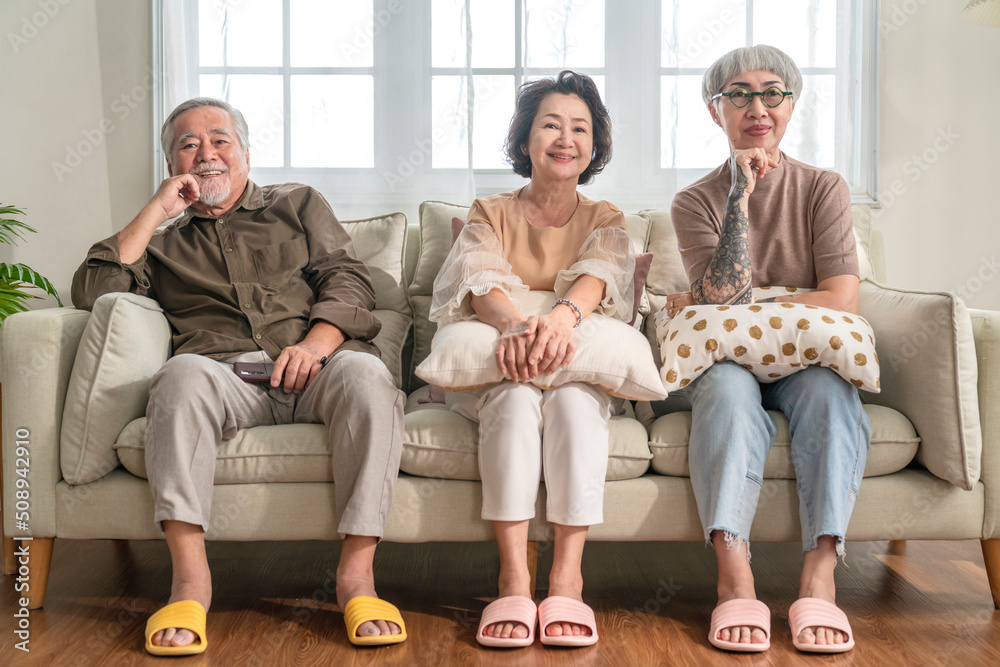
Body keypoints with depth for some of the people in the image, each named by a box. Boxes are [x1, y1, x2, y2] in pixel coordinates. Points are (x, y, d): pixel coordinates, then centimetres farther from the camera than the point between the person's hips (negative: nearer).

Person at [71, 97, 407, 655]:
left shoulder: (299, 203, 27)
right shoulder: (164, 243, 29)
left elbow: (348, 278, 12)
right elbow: (91, 292, 12)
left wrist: (316, 342, -8)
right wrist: (156, 211, 11)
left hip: (315, 369, 0)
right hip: (225, 377, 0)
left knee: (365, 372, -35)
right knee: (185, 372, -36)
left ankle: (357, 573, -31)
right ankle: (190, 578, -34)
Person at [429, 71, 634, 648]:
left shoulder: (605, 220, 14)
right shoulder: (490, 213, 13)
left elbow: (600, 274, -10)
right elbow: (481, 279, -10)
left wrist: (563, 315, -35)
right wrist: (516, 322, -35)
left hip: (585, 369, 0)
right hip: (495, 369, 0)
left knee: (574, 399, -33)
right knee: (516, 397, -34)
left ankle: (567, 578, -35)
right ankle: (514, 579, -37)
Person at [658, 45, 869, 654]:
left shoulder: (824, 189, 5)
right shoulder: (695, 203, 4)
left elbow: (841, 302, -8)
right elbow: (725, 297, -12)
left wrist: (713, 305, -9)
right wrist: (740, 197, -17)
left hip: (805, 361, 1)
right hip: (725, 361, 0)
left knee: (829, 388, -32)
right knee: (730, 387, -34)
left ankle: (819, 577, -36)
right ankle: (736, 581, -41)